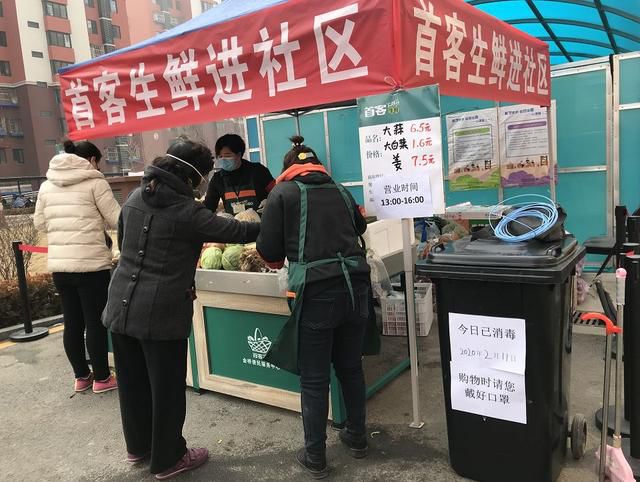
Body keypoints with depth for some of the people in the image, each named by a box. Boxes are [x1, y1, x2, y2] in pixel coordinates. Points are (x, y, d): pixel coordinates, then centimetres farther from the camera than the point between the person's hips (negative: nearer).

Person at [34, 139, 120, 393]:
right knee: (95, 322, 5)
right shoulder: (94, 182, -5)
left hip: (59, 264, 6)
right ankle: (101, 378, 16)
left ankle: (81, 376, 27)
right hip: (91, 263, -6)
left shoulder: (47, 185, 12)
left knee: (72, 323, 14)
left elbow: (40, 223, 18)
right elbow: (117, 220, -3)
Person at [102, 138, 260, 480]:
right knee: (166, 388, 9)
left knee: (132, 382, 21)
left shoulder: (135, 198, 6)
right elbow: (235, 231, -11)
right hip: (161, 313, -7)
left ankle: (138, 446, 41)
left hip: (121, 307, 8)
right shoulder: (186, 211, -16)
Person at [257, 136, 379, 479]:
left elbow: (268, 249, 1)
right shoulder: (339, 191, 16)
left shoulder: (282, 193, 4)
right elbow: (359, 227, 32)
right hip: (355, 285, 5)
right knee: (351, 367, 21)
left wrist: (278, 259, 22)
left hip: (316, 292, -5)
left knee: (314, 379, 8)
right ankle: (357, 437, 37)